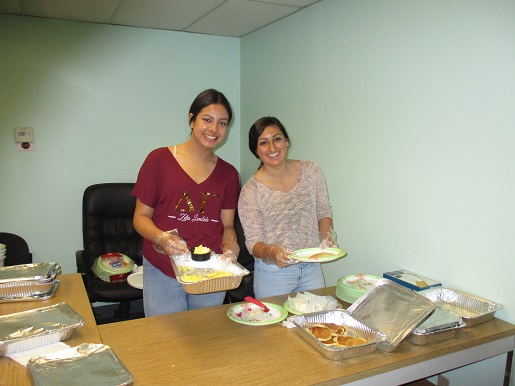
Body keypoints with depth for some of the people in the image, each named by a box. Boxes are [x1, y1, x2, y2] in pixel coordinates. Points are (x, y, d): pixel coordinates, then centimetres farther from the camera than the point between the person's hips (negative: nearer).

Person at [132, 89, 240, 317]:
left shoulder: (228, 173, 6)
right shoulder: (159, 160, -4)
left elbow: (227, 225, 9)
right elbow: (141, 216, -3)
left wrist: (230, 248, -12)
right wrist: (163, 238, -21)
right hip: (163, 273, -3)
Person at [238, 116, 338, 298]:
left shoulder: (311, 171, -3)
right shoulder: (250, 191, -13)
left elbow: (324, 211, 7)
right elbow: (253, 242, -10)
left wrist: (327, 235, -11)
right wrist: (271, 252, -30)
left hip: (312, 268, 4)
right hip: (273, 273, -3)